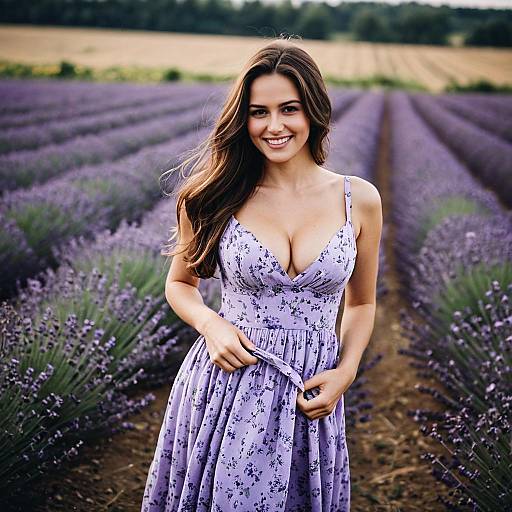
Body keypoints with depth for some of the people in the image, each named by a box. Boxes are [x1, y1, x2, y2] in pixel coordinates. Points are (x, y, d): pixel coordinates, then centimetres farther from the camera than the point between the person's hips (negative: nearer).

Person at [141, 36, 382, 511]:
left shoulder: (359, 200, -3)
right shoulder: (217, 197, -6)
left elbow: (361, 303, 10)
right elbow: (180, 283, 9)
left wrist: (345, 372, -5)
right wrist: (210, 324, -11)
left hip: (310, 399, 1)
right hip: (225, 386, 0)